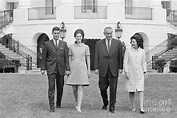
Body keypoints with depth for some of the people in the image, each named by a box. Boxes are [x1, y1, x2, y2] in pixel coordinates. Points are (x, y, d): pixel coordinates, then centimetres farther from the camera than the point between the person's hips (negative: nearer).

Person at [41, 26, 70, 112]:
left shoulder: (64, 44, 8)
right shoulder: (47, 44, 4)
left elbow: (66, 57, 6)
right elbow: (44, 57, 6)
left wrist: (67, 69, 0)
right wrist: (43, 68, 1)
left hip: (61, 69, 2)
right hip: (51, 69, -2)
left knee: (60, 87, 8)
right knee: (51, 87, -9)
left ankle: (58, 103, 25)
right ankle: (51, 106, -7)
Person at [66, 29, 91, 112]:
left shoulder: (86, 47, 5)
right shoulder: (71, 47, 8)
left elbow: (88, 59, 6)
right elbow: (69, 59, 11)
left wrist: (88, 70, 3)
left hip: (82, 68, -2)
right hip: (73, 68, 2)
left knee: (80, 88, -8)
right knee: (74, 88, 4)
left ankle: (79, 107, -9)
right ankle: (77, 103, 26)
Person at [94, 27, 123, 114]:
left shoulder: (118, 43, 4)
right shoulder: (99, 43, 5)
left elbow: (120, 56, 4)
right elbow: (96, 57, 5)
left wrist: (120, 67, -1)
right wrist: (96, 68, -2)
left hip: (114, 70, -1)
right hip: (103, 70, 1)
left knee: (113, 89, 0)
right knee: (102, 88, 4)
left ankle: (112, 107, 11)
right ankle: (105, 103, 28)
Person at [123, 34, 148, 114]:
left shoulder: (142, 51, 2)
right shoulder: (128, 51, -5)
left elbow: (143, 63, 10)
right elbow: (125, 62, -3)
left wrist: (145, 72, 5)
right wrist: (126, 72, -10)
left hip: (139, 73, 1)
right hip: (131, 74, -1)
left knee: (140, 90, -7)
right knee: (131, 91, 4)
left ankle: (141, 107, -11)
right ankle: (133, 107, 15)